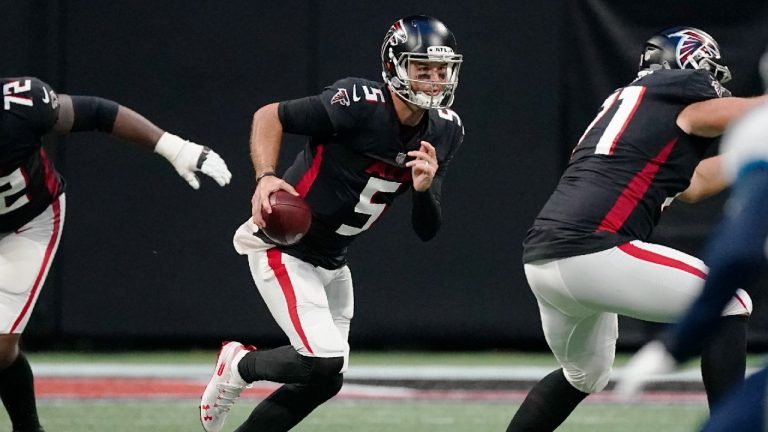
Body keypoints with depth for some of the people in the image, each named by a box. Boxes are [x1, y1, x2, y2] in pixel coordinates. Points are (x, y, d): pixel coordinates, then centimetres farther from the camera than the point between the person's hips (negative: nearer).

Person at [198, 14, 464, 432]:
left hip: (332, 259, 8)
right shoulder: (360, 104, -25)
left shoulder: (443, 132, -4)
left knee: (325, 381, 11)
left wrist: (424, 188, -22)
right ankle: (239, 365, 10)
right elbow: (268, 115, -17)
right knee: (323, 361, -19)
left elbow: (426, 230, -1)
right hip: (282, 247, -8)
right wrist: (266, 178, -32)